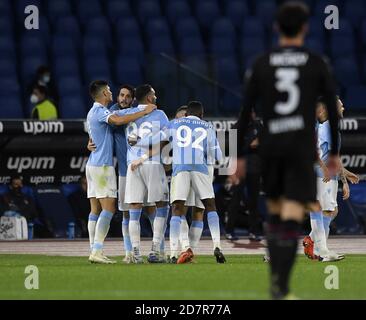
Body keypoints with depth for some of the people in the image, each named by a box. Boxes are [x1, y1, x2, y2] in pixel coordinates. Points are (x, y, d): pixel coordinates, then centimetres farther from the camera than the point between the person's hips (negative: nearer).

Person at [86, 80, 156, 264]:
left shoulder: (93, 112, 19)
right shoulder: (100, 111, -13)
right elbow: (118, 120, -30)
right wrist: (144, 112, -23)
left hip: (93, 164, 10)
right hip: (102, 165, -10)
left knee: (95, 210, 6)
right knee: (108, 208, -12)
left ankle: (94, 251, 4)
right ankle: (97, 251, -19)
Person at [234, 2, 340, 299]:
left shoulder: (261, 64, 4)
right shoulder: (318, 64, 1)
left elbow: (246, 112, 3)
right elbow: (333, 110, 2)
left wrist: (239, 156, 8)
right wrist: (334, 152, 13)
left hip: (270, 144, 2)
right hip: (302, 146, -2)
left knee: (275, 212, 21)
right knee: (292, 218, -8)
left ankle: (275, 278, 19)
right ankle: (281, 287, -19)